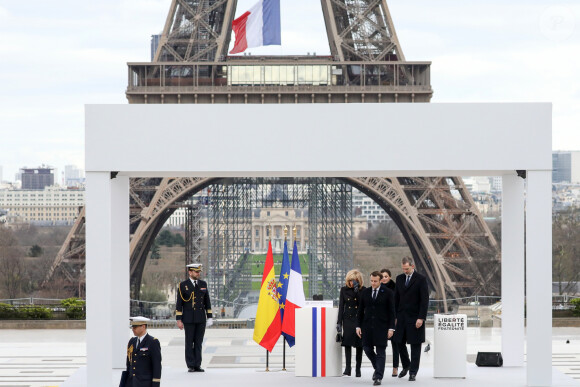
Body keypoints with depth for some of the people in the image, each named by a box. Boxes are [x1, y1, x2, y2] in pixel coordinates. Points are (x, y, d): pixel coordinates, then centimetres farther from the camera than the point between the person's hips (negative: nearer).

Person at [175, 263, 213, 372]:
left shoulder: (203, 284, 9)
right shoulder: (183, 285, -2)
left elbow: (207, 302, 13)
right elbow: (179, 304, -2)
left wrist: (209, 317, 8)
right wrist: (179, 320, -7)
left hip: (201, 318, 3)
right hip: (189, 319, -3)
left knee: (198, 343, 4)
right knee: (189, 343, 0)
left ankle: (197, 365, 7)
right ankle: (191, 366, 4)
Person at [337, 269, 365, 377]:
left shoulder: (363, 290, 2)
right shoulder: (344, 290, 7)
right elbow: (341, 306, 7)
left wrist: (357, 291, -17)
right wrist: (339, 322, 2)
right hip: (348, 319, 1)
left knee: (359, 344, 2)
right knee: (347, 342, -13)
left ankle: (358, 369, 9)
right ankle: (348, 367, -17)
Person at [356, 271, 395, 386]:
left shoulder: (387, 293, -2)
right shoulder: (365, 292, 9)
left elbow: (391, 311, -2)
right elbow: (361, 310, 12)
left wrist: (391, 328, -8)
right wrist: (359, 326, 6)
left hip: (382, 326, -4)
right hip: (368, 326, 4)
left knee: (380, 352, -3)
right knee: (367, 348, 1)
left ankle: (378, 377, -1)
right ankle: (378, 368, 26)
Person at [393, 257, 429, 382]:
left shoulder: (421, 279, -6)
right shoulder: (400, 278, 9)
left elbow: (424, 300, -8)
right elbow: (396, 298, 13)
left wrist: (421, 318, -15)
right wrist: (395, 316, 7)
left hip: (415, 318, -5)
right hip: (401, 317, 5)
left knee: (415, 345, 1)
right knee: (400, 342, 7)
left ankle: (413, 372, 7)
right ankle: (406, 366, 28)